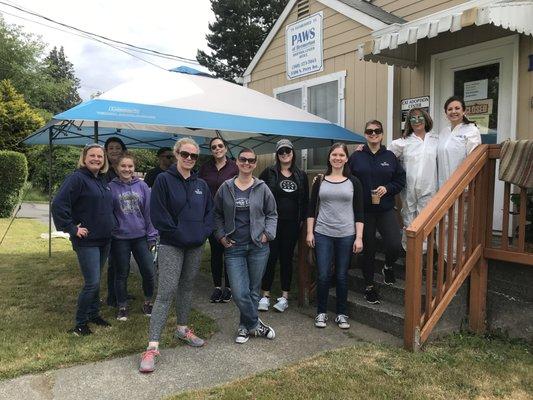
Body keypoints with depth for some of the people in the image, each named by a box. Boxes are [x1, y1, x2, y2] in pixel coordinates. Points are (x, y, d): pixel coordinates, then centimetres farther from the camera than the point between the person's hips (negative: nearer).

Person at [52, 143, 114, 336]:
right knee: (92, 282, -6)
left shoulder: (102, 180, 12)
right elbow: (58, 204, -20)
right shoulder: (77, 178, -12)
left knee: (95, 280, 17)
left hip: (104, 240, 7)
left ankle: (94, 314, 31)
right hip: (87, 240, -7)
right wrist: (72, 228, -18)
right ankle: (80, 323, 10)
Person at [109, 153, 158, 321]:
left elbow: (149, 211, 2)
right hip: (120, 238, -1)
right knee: (122, 274, 10)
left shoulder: (142, 186, 0)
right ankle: (122, 307, 27)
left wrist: (152, 235, 1)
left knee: (148, 272, 4)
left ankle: (148, 302, 27)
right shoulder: (111, 187, -3)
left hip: (141, 237, 1)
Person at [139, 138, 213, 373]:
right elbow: (157, 214, -12)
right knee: (166, 292, -10)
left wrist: (203, 232, -2)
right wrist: (178, 233, -15)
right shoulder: (164, 180, -6)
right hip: (171, 245, -5)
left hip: (196, 246, 6)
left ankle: (182, 329, 34)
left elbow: (209, 212, 13)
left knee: (187, 287, 17)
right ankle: (152, 346, -6)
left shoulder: (201, 185, 10)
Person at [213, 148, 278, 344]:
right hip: (233, 248, 0)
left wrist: (268, 233, -5)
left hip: (258, 247, 1)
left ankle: (245, 326, 29)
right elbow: (217, 215, 12)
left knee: (253, 290, 10)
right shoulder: (225, 188, 3)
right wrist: (221, 235, 0)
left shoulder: (262, 188, 1)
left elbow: (272, 214, 9)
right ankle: (256, 325, 15)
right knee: (239, 293, -7)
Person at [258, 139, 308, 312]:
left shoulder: (301, 175, 9)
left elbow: (305, 200, 13)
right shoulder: (269, 172, 2)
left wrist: (302, 219, 5)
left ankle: (285, 296, 17)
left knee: (287, 259, 8)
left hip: (291, 224, 2)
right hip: (272, 222, -2)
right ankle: (265, 295, 13)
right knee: (270, 258, 0)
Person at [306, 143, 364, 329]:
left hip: (346, 235, 0)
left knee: (342, 276, 8)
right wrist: (309, 232, 2)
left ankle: (342, 314, 23)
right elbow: (312, 208, 7)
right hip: (323, 234, 0)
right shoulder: (320, 180, 5)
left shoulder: (353, 182, 3)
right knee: (323, 275, 2)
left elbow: (359, 212, 2)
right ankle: (321, 312, 19)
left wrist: (359, 237, -4)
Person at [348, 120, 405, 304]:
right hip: (363, 211, -1)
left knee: (395, 245, -14)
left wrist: (387, 188, -10)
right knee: (368, 248, 8)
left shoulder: (390, 156, 5)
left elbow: (401, 179, 7)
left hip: (386, 209, 1)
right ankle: (369, 286, 27)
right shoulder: (356, 157, 0)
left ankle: (388, 267, 22)